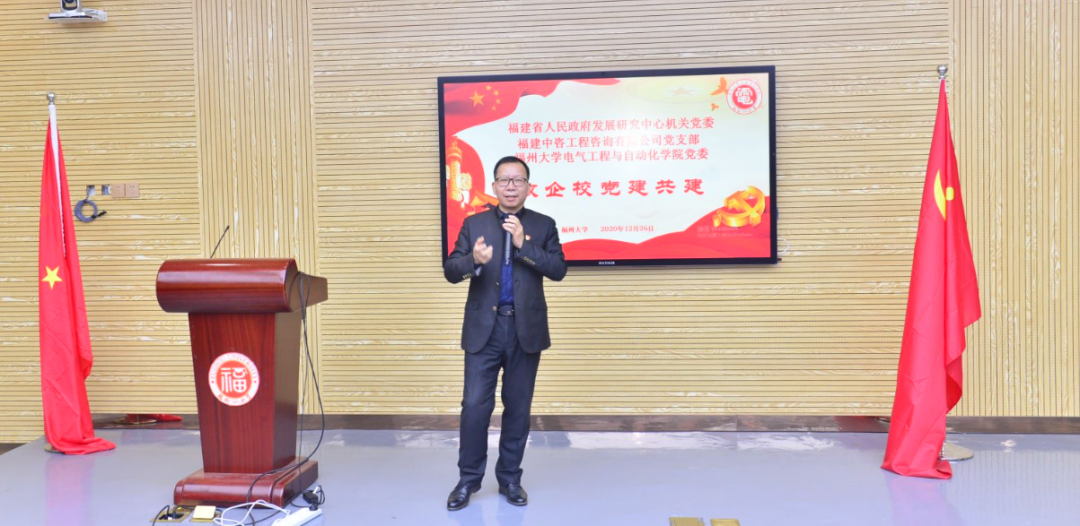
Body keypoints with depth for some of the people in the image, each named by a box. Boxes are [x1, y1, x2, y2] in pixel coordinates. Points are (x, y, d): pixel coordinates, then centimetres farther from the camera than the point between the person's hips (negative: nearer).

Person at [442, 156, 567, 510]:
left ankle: (509, 478, 23)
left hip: (526, 330, 1)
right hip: (484, 329, 0)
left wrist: (524, 244, -17)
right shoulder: (474, 224, 5)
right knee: (475, 405, -1)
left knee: (518, 408, 9)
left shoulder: (544, 226, 4)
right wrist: (473, 260, -23)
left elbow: (558, 270, -7)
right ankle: (468, 479, 17)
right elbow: (450, 271, -1)